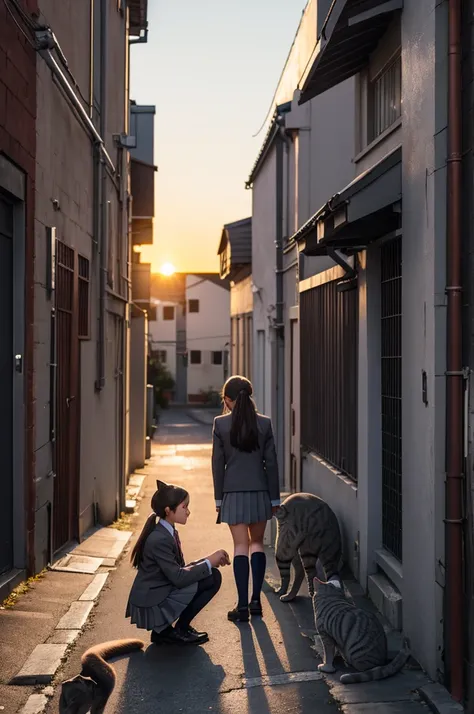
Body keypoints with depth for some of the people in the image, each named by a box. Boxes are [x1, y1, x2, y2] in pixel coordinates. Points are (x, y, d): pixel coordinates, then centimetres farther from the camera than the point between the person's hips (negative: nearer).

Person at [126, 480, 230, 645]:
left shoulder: (169, 532, 7)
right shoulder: (160, 539, -23)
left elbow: (180, 569, 11)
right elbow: (178, 578, -24)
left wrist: (210, 561, -2)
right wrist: (208, 563, -15)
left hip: (159, 595, 9)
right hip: (150, 606, -9)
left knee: (213, 576, 2)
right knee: (210, 580, -16)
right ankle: (180, 631, -1)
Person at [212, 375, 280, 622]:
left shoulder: (220, 424, -6)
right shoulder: (264, 423, -2)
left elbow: (217, 463, -4)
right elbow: (271, 462, 0)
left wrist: (219, 497, 5)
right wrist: (274, 498, 8)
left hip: (233, 492, -1)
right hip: (259, 491, 1)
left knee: (241, 546, 3)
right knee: (257, 543, 14)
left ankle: (242, 606, 0)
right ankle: (256, 600, 12)